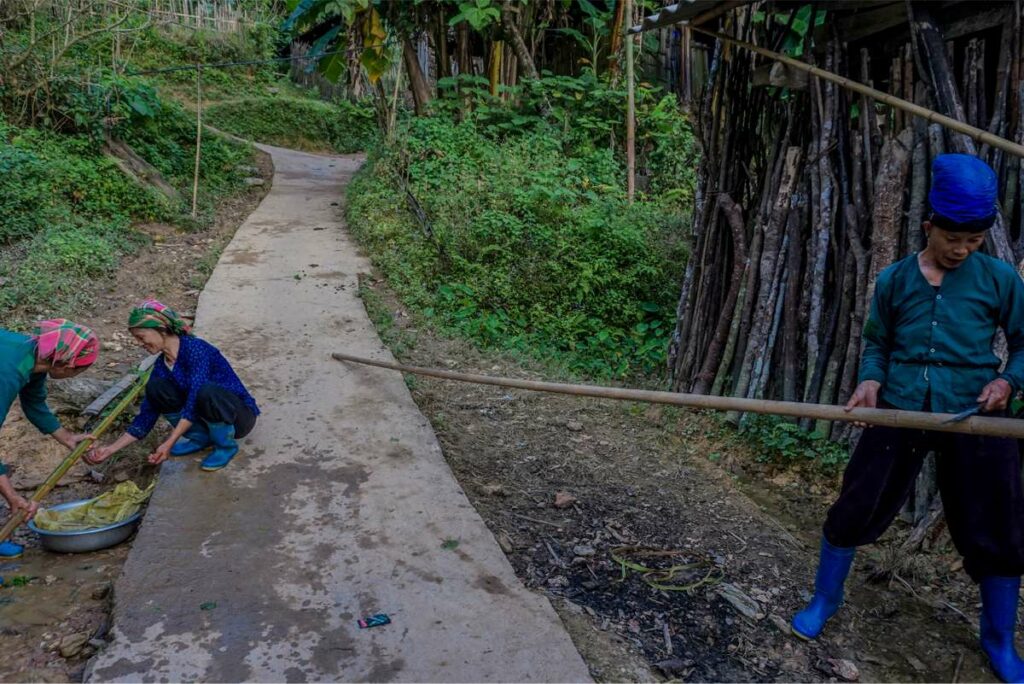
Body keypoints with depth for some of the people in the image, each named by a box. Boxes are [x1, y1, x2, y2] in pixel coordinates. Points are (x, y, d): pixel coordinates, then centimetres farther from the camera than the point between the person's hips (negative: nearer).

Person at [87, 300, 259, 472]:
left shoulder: (195, 348, -22)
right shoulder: (161, 367, 0)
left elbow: (195, 401, -29)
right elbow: (146, 416, 2)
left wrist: (168, 444, -31)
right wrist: (111, 449, -6)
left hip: (240, 414, -6)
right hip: (205, 415, 7)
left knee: (206, 392, -39)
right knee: (155, 388, -10)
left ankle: (226, 445, -11)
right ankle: (201, 437, 3)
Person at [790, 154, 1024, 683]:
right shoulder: (894, 280, 2)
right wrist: (871, 379, -7)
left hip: (973, 416, 0)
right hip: (900, 410, 1)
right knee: (856, 508, 5)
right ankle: (824, 599, 29)